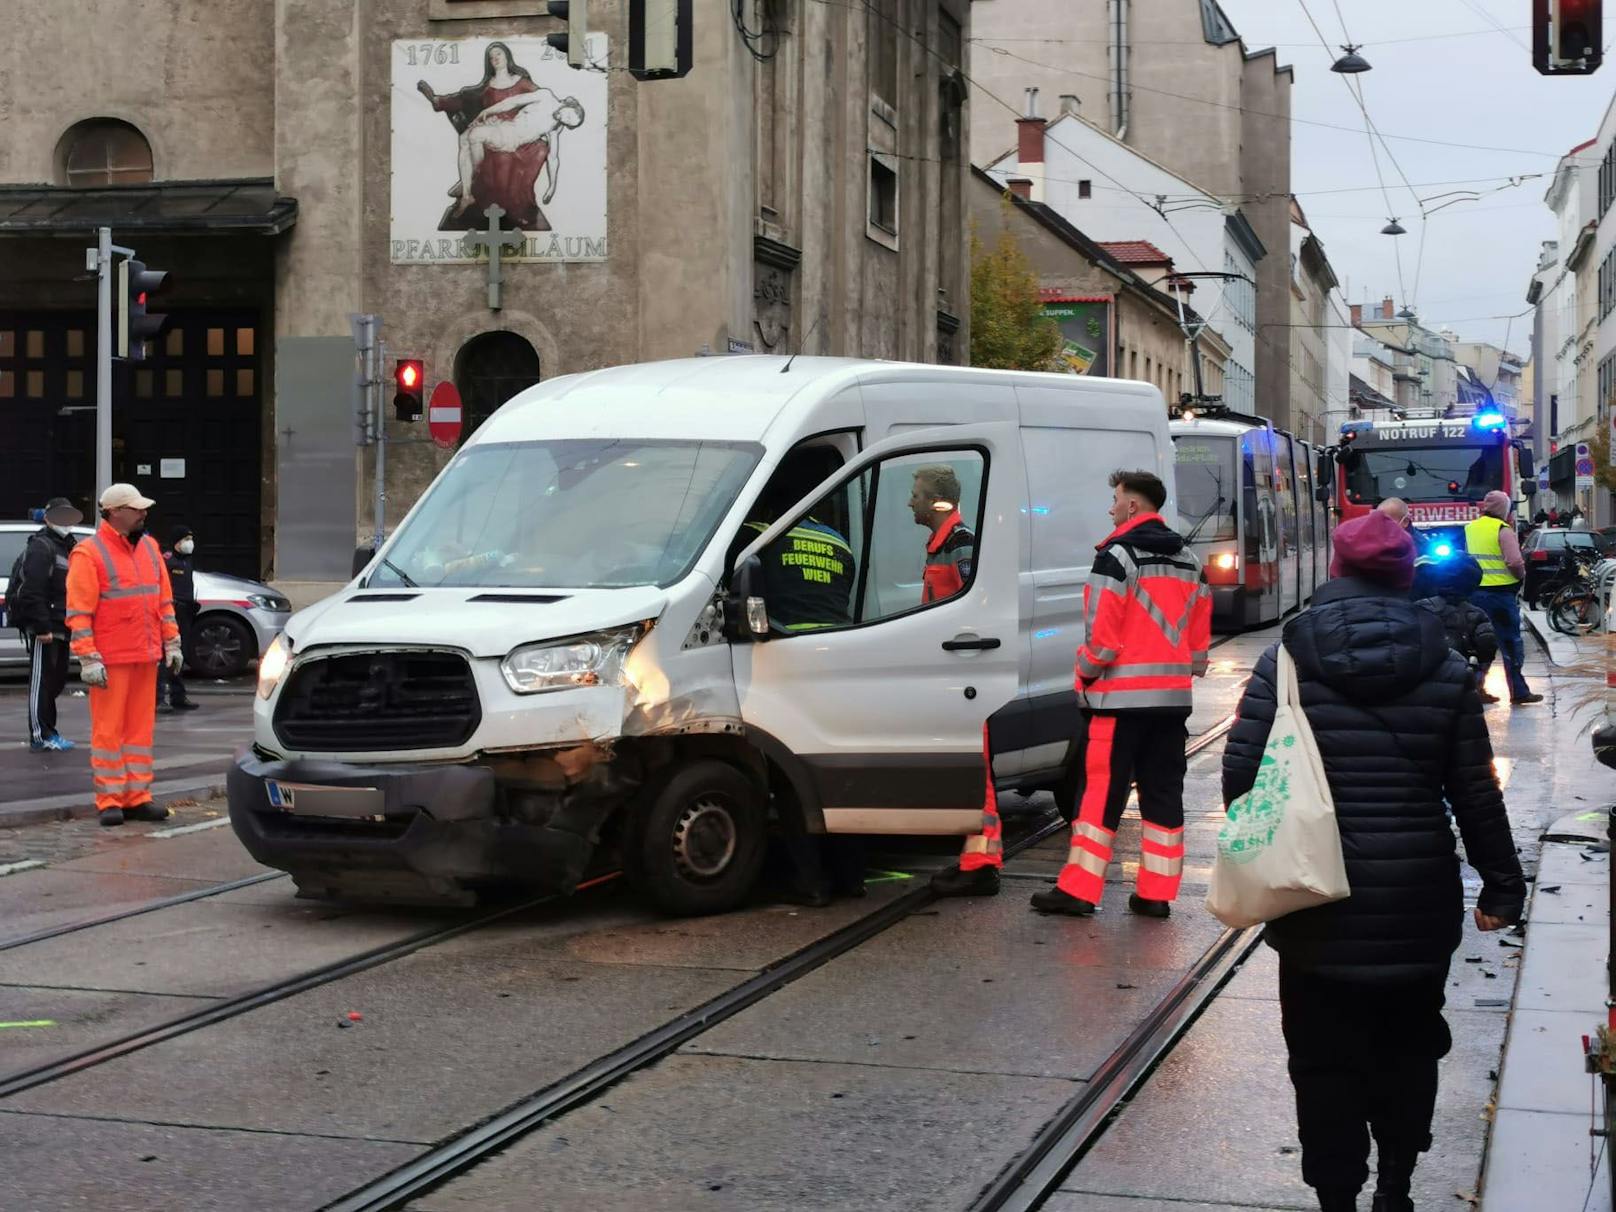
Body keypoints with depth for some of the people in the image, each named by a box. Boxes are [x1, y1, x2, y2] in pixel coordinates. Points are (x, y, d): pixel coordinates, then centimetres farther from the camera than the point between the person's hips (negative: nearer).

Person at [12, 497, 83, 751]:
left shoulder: (67, 547, 21)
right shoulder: (41, 547, -10)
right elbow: (32, 592, -19)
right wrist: (42, 627, -24)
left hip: (60, 628, 10)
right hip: (44, 628, -10)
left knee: (56, 681, 15)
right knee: (42, 682, -7)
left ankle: (48, 731, 23)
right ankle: (40, 737, -5)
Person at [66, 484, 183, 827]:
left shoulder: (149, 548, 13)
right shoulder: (90, 554, -8)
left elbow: (164, 600, 18)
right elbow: (78, 612, -11)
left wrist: (171, 643, 13)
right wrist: (88, 659, -16)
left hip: (145, 657, 6)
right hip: (110, 659, -6)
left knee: (140, 728, 9)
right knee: (108, 730, -1)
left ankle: (137, 797, 15)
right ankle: (109, 801, 3)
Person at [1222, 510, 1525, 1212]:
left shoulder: (1286, 661, -6)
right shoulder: (1446, 672, -3)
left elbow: (1241, 777, -7)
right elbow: (1476, 794, -2)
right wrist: (1502, 884, 9)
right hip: (1418, 901, 2)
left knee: (1325, 1061, 9)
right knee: (1408, 1049, 20)